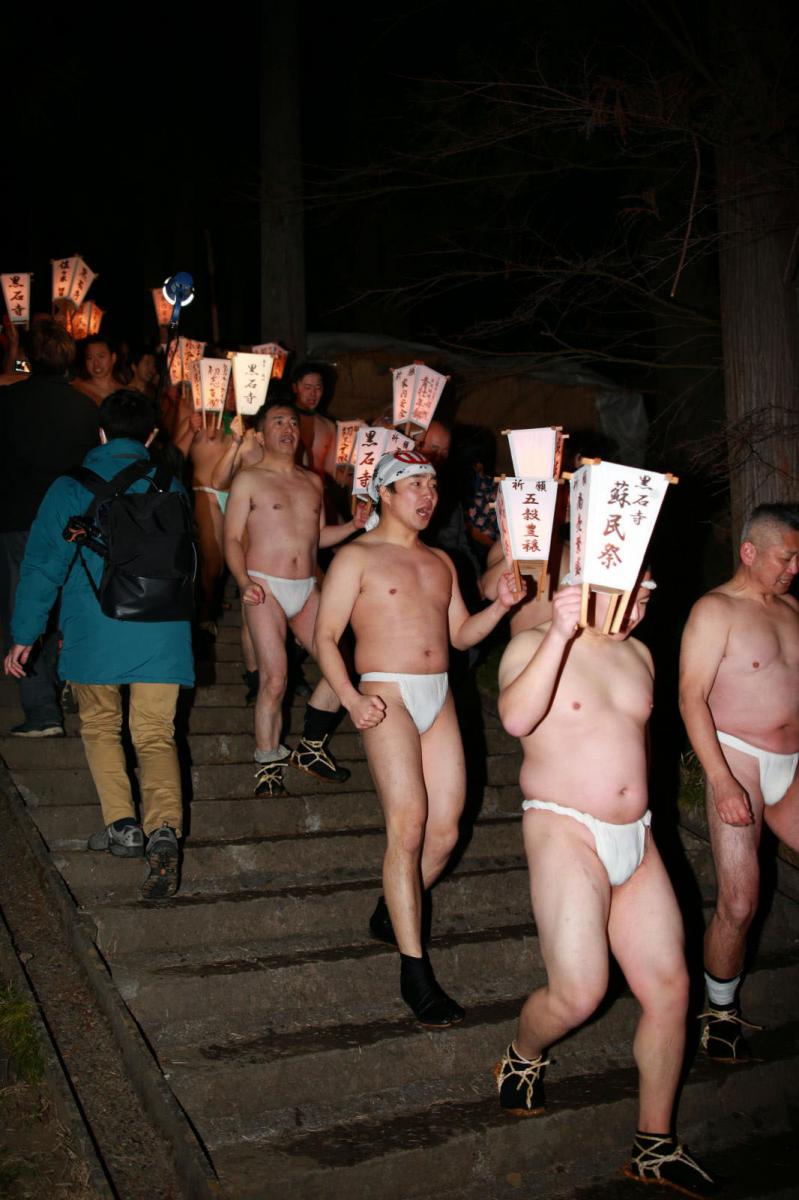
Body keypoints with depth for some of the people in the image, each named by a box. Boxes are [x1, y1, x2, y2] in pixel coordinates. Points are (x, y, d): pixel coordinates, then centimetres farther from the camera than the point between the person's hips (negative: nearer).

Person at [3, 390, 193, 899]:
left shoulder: (71, 488, -1)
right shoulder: (170, 487, 8)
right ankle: (164, 829, -16)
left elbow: (43, 565, -2)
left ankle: (122, 822, 7)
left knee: (100, 726, 19)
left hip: (94, 633, -1)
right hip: (162, 633, 2)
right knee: (156, 735, 6)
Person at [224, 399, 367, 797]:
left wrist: (353, 525, 6)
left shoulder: (313, 482, 18)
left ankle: (311, 748, 13)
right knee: (274, 679, -12)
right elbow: (232, 539, -3)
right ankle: (268, 765, 3)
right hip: (265, 588, -5)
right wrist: (244, 581, -18)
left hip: (307, 588, 5)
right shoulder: (248, 479, 2)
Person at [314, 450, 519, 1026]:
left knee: (445, 832, 1)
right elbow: (326, 637, -3)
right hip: (388, 697, -6)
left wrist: (501, 606, 2)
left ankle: (393, 913, 27)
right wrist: (352, 698, -18)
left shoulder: (440, 561, 21)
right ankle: (415, 970, -7)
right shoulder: (357, 557, 2)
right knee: (408, 826, -14)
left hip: (439, 700, 6)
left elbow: (461, 634, 20)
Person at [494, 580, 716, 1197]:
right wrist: (560, 634, -30)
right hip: (563, 829, -6)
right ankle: (523, 1056, 20)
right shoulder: (532, 646, -6)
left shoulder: (638, 654, 13)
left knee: (670, 988, 4)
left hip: (636, 839, 7)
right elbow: (516, 718, -26)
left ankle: (655, 1144, 19)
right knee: (579, 994, -15)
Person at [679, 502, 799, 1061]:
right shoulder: (716, 610, -7)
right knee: (739, 903, -6)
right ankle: (722, 1013, 14)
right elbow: (692, 697, -13)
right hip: (738, 761, -6)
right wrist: (721, 780, -20)